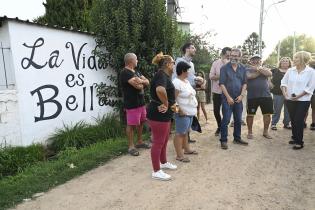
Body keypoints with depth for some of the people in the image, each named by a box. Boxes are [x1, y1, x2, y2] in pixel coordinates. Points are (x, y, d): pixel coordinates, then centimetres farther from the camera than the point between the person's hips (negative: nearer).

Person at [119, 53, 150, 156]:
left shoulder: (136, 72, 16)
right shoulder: (125, 73, -15)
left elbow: (147, 82, 9)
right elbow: (138, 86, -24)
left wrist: (140, 81, -11)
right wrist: (142, 81, -2)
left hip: (141, 102, 9)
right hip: (132, 104, -9)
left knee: (141, 122, 16)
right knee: (131, 124, -1)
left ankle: (140, 142, 31)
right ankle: (131, 146, 9)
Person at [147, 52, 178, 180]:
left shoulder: (165, 76, 14)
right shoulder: (161, 75, -18)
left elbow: (169, 93, 24)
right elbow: (160, 90, -40)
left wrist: (172, 104, 4)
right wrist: (166, 103, -24)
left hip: (164, 115, 10)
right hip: (158, 115, -10)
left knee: (164, 140, 23)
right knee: (158, 142, 0)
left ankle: (163, 163, 41)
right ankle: (156, 171, 13)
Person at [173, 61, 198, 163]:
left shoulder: (186, 81, 14)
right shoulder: (177, 82, -17)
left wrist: (194, 104, 15)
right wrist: (179, 110, -25)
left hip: (190, 112, 10)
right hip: (183, 113, -10)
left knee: (186, 132, 20)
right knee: (180, 133, -3)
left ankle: (186, 149, 34)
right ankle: (179, 155, 3)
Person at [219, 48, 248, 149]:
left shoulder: (243, 69, 8)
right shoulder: (224, 68, -6)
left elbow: (244, 83, 10)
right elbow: (222, 84, -10)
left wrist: (241, 95, -3)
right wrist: (228, 97, -14)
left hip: (238, 98, 5)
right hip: (227, 98, -4)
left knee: (238, 120, 12)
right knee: (226, 120, -4)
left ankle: (237, 138, 26)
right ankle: (223, 140, 5)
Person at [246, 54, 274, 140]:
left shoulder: (264, 68, 13)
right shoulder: (248, 69, 4)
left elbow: (270, 74, -9)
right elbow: (249, 76, -18)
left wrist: (259, 68, -14)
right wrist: (259, 71, -8)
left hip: (266, 95, 3)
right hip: (252, 96, -3)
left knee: (267, 114, 6)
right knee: (250, 114, 3)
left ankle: (265, 131, 23)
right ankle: (250, 132, 18)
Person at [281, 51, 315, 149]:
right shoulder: (290, 70, 4)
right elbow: (284, 82, 10)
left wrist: (298, 96, -16)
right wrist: (284, 91, -8)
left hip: (303, 100, -4)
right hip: (290, 99, 4)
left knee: (299, 120, -4)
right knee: (293, 120, 12)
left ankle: (299, 142, 9)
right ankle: (295, 138, 28)